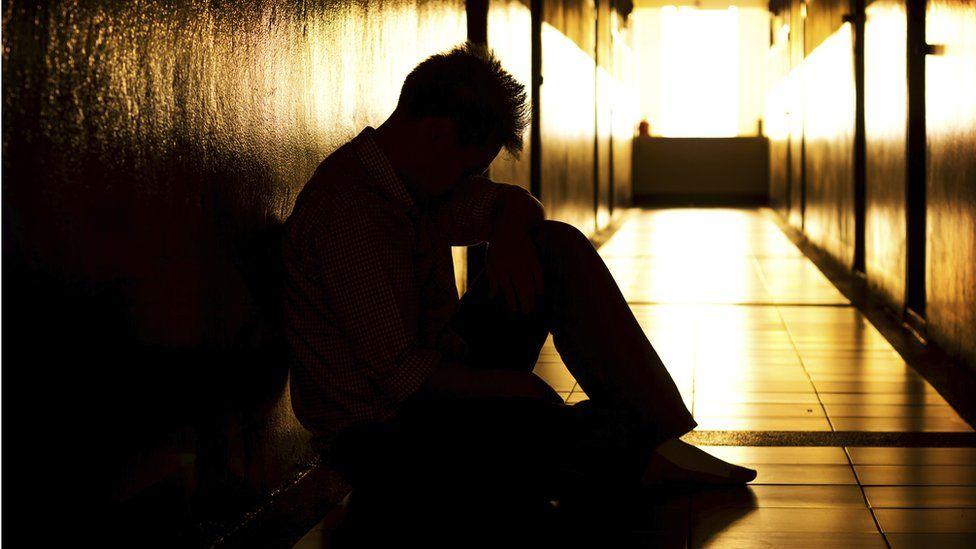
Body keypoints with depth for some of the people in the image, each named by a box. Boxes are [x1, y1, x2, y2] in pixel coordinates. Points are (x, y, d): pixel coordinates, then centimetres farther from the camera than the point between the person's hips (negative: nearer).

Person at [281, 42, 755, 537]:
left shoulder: (422, 182, 4)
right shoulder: (348, 211, -25)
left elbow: (517, 204, 19)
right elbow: (398, 373, -27)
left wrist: (508, 235, -7)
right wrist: (517, 386, -16)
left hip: (440, 381, 10)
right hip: (378, 436, -10)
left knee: (558, 249, -2)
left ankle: (660, 435, -9)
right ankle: (646, 460, 1)